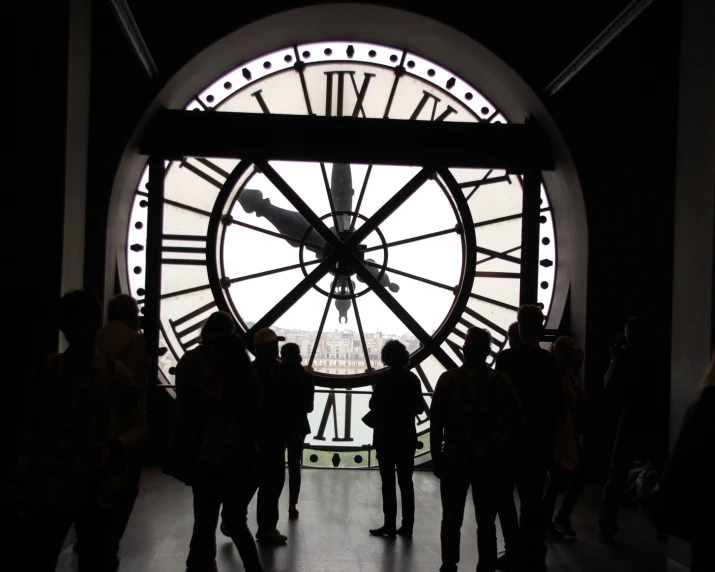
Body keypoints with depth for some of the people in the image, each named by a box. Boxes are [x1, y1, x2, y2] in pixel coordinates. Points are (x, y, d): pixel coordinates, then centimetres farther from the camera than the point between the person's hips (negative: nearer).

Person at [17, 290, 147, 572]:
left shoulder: (117, 374, -3)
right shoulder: (48, 370, 2)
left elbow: (139, 427, 0)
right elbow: (35, 425, 9)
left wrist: (114, 447, -18)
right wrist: (26, 472, 4)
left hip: (99, 490, -1)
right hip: (52, 487, 1)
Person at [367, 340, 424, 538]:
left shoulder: (385, 377, -12)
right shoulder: (413, 378, 3)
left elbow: (374, 405, -12)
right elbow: (419, 408, 7)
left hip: (386, 436, -5)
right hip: (407, 437, 5)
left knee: (388, 482, 1)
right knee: (406, 482, 9)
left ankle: (390, 525, 1)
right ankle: (407, 526, 10)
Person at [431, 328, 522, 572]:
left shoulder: (448, 379, -5)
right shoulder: (501, 381, -3)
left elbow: (436, 421, -6)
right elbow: (515, 419, -1)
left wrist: (437, 457, 2)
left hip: (454, 459, 0)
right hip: (487, 460, 1)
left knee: (451, 519, 11)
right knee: (486, 522, 10)